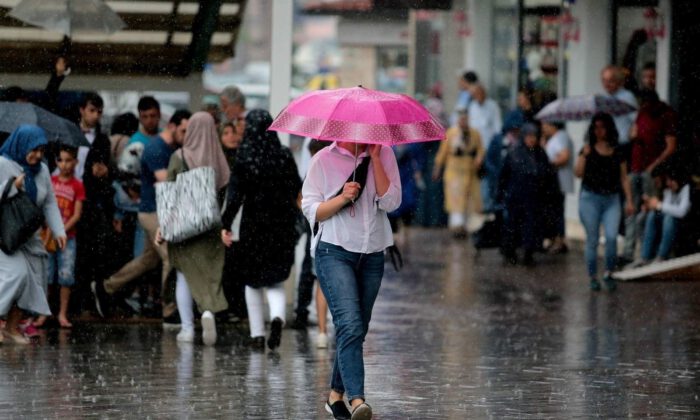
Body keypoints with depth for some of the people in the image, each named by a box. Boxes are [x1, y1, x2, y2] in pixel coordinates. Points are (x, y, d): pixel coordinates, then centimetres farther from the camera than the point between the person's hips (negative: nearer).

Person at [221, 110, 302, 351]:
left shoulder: (244, 157, -8)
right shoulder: (285, 156, -2)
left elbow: (235, 195, -13)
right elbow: (297, 189, 3)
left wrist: (226, 225, -10)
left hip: (254, 223, -2)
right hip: (282, 225, 2)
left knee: (253, 281, 13)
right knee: (275, 279, 11)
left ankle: (257, 334, 11)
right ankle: (277, 316, -18)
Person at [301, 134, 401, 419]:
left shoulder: (384, 155, 4)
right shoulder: (324, 160, -1)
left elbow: (390, 202, -7)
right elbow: (311, 210, -2)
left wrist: (375, 158, -11)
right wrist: (342, 198, -19)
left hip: (372, 255, 4)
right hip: (334, 253, -4)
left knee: (357, 329, 11)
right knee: (350, 326, -20)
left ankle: (336, 394, 27)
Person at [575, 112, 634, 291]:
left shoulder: (617, 152, 8)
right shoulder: (588, 149, 3)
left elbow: (624, 178, 11)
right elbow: (578, 173, -5)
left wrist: (629, 200, 5)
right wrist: (584, 155, -16)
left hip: (612, 199, 1)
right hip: (590, 198, -1)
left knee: (612, 237, -14)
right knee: (592, 240, 1)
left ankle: (608, 273, 3)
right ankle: (593, 277, 11)